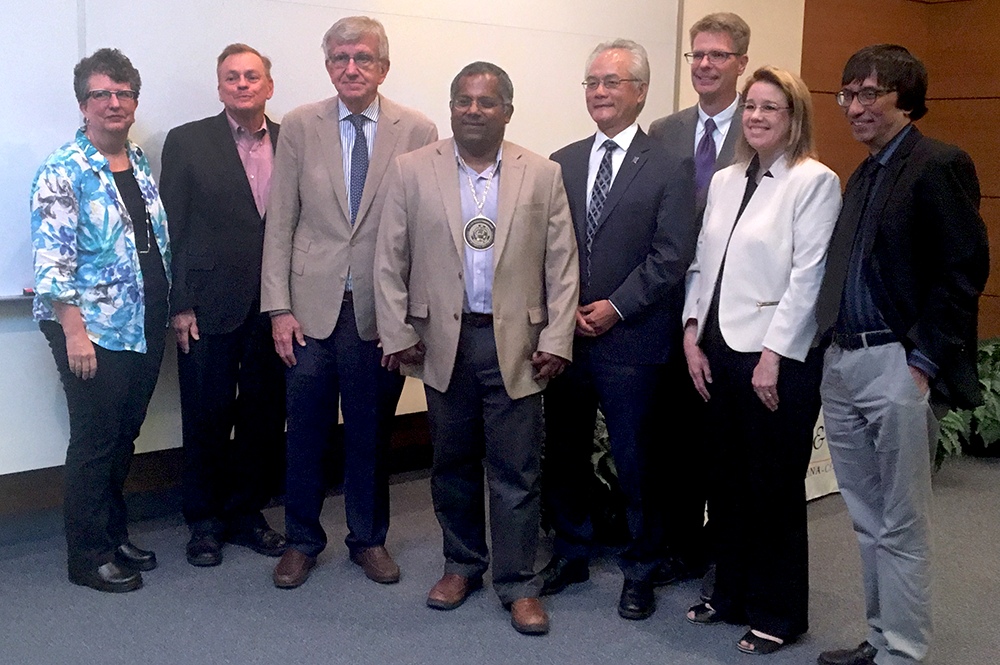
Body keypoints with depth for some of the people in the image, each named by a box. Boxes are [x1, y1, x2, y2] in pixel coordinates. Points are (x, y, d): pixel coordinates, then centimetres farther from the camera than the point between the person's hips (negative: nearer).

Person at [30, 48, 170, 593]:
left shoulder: (141, 164, 11)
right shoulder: (62, 173, -11)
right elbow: (51, 262, -15)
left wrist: (170, 310, 14)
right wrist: (74, 332, -19)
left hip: (144, 328, 7)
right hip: (92, 333, -7)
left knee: (125, 436, 16)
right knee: (94, 442, 2)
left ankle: (115, 536, 31)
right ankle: (88, 557, 17)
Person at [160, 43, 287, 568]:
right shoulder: (187, 141, 1)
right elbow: (172, 229, -2)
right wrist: (180, 306, -8)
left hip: (273, 308, 2)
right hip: (210, 308, -2)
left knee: (265, 416, 10)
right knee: (207, 418, 7)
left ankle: (246, 511, 27)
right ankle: (205, 521, 22)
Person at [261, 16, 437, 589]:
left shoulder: (417, 132, 0)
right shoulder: (300, 127, 3)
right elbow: (280, 223, 2)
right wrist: (278, 307, -3)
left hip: (382, 311, 0)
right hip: (313, 306, 1)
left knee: (373, 434, 12)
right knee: (306, 432, 9)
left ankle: (369, 539, 30)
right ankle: (302, 541, 28)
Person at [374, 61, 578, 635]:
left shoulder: (543, 175, 3)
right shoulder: (413, 170, 3)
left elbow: (562, 267, 2)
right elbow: (391, 261, 3)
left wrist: (556, 341, -5)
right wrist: (397, 335, -2)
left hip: (516, 343, -1)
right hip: (445, 341, 1)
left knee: (516, 470, 3)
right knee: (453, 463, 13)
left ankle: (519, 584, 15)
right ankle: (463, 564, 30)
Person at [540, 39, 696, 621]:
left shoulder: (669, 169, -1)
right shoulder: (561, 164, 11)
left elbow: (671, 256, -8)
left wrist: (616, 307, -13)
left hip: (631, 339, -4)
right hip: (565, 334, 4)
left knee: (635, 460, 5)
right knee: (564, 453, 13)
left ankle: (641, 568, 22)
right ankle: (571, 551, 32)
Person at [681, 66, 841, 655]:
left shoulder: (815, 181, -7)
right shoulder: (724, 182, 13)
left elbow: (808, 276, -13)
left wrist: (773, 354, -15)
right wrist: (693, 335, 5)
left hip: (778, 358, -6)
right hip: (720, 352, 6)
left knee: (775, 489, 5)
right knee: (729, 484, 15)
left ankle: (777, 614, 20)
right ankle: (732, 595, 31)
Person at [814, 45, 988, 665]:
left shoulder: (939, 166, -8)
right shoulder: (863, 177, 17)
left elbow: (964, 270, -13)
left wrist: (923, 363, -16)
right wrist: (833, 347, 9)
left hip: (898, 368, -8)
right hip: (842, 364, 8)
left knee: (902, 526, 1)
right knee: (870, 522, 16)